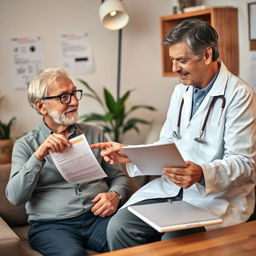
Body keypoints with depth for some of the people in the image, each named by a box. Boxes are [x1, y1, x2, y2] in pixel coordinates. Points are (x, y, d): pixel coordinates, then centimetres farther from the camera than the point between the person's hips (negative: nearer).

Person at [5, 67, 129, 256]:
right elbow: (15, 197, -5)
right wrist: (39, 155, -16)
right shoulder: (25, 145, 7)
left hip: (98, 217, 3)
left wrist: (115, 195, -5)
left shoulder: (94, 134, 16)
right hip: (51, 224, -2)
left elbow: (118, 176, 17)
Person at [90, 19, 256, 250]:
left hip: (218, 196, -6)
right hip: (172, 187, 6)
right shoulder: (181, 91, 13)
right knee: (119, 227, -15)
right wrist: (130, 155, 1)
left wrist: (202, 174, -32)